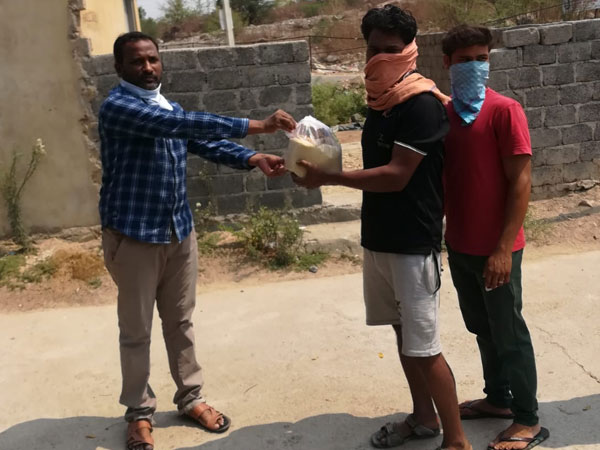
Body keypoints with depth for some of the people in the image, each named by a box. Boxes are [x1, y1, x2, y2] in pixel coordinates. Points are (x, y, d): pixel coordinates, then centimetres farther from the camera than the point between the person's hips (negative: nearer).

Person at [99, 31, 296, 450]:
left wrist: (253, 158, -19)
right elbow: (181, 124, -29)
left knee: (181, 322, 16)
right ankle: (139, 411, 24)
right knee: (137, 330, 7)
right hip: (133, 235, -6)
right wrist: (254, 126, -33)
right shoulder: (117, 107, -16)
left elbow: (208, 144, 1)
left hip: (180, 231, 6)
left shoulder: (171, 109, 11)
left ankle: (191, 397, 31)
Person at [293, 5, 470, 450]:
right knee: (403, 333, 17)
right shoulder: (379, 101, 11)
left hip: (413, 243, -8)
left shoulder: (421, 104, -16)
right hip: (379, 239, 8)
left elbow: (396, 176, -21)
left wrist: (328, 177, -17)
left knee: (424, 347, -3)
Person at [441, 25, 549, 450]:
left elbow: (520, 183, -15)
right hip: (459, 246, 6)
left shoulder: (505, 111, -13)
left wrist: (504, 248, -18)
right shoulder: (444, 113, 5)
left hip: (495, 249, -6)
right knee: (482, 329, 18)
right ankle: (498, 398, 36)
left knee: (508, 333, 5)